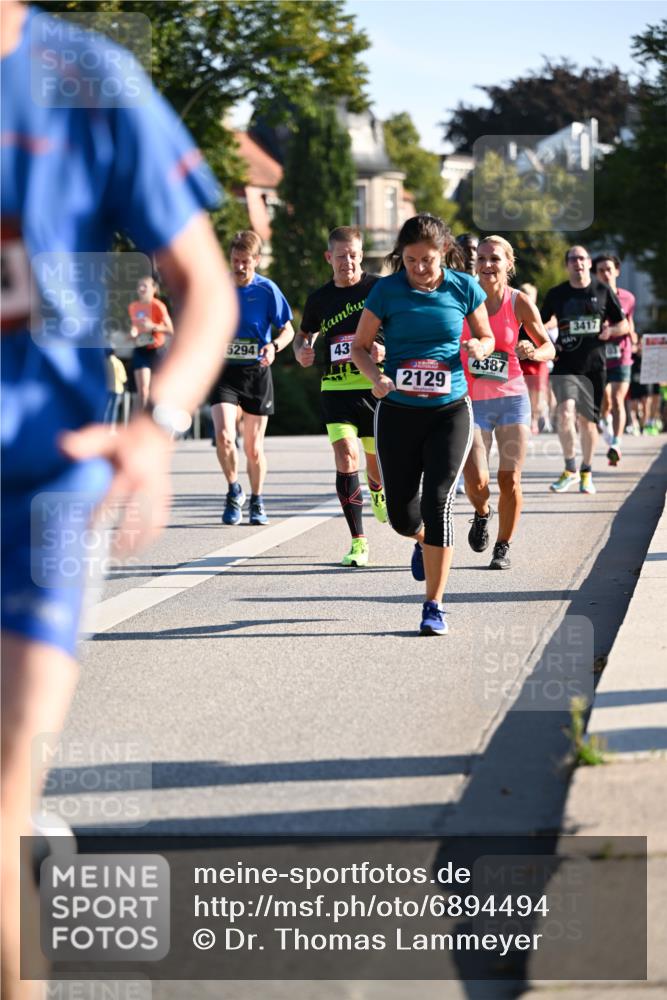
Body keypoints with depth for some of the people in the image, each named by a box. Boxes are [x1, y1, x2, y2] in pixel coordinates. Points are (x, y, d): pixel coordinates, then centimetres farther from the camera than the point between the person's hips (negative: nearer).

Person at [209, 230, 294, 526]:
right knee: (224, 436, -19)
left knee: (253, 447, 6)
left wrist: (274, 346, -20)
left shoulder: (267, 290, -6)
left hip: (256, 372, -1)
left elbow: (288, 330, -1)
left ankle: (256, 501, 28)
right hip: (223, 371, 1)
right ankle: (234, 492, 4)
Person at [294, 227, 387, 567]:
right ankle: (358, 542, -11)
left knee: (376, 464, 9)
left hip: (375, 386, -1)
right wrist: (301, 350, 0)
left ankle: (376, 493, 50)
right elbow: (304, 333, 23)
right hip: (336, 387, 1)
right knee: (345, 457, -16)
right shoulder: (319, 299, 7)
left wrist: (386, 351, -19)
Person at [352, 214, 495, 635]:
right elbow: (360, 346, 3)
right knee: (401, 511, 6)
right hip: (398, 413, 1)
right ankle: (424, 541, 45)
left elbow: (486, 336, 12)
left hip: (450, 410, -1)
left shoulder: (464, 288, -1)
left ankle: (435, 606, -5)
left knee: (438, 502, -13)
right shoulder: (387, 291, -4)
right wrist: (376, 377, -17)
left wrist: (479, 348, -12)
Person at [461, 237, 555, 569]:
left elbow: (549, 348, 4)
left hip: (511, 398, 0)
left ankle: (503, 547, 17)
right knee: (476, 481, -13)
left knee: (510, 481, -3)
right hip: (472, 402, 0)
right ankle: (481, 514, 23)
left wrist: (533, 352, -19)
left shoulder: (519, 302, -3)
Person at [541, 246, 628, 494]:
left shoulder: (603, 292, 5)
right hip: (565, 364, -1)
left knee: (588, 420, 6)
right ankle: (570, 469, -7)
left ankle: (586, 472, 23)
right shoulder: (556, 294, 5)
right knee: (565, 412, -20)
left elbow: (624, 325, 11)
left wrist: (610, 330, -10)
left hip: (594, 365, 1)